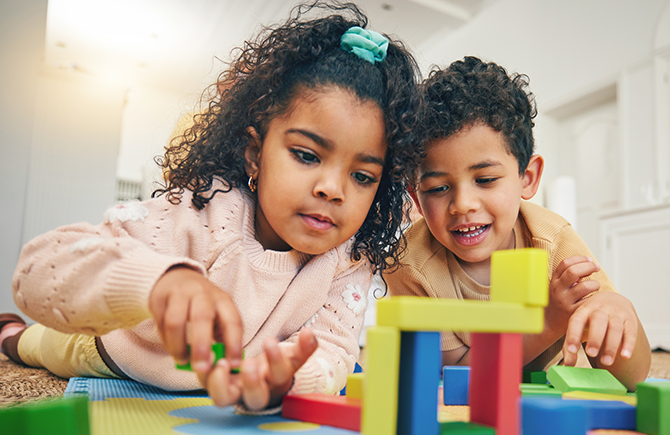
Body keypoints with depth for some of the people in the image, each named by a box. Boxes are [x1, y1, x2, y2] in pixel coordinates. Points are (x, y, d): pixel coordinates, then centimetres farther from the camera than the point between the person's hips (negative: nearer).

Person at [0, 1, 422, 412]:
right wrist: (158, 280, -63)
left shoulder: (349, 262, -25)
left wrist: (280, 378, -57)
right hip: (119, 364, -2)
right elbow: (40, 270, -43)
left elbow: (330, 352, -33)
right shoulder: (201, 213, -37)